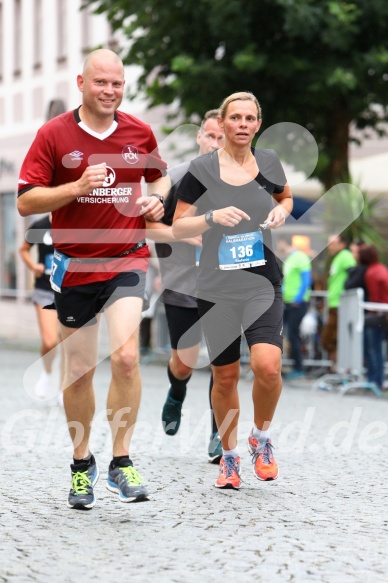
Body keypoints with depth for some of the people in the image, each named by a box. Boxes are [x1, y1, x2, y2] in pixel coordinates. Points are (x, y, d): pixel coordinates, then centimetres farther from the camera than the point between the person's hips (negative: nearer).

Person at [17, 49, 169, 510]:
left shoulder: (139, 133, 4)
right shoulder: (53, 135, -5)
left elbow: (159, 176, 24)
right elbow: (25, 202, -8)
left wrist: (157, 199, 2)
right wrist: (78, 187, -21)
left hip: (127, 259, 1)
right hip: (74, 265, 0)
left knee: (125, 356, -18)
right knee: (79, 369, 7)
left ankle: (121, 462, -8)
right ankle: (81, 465, 25)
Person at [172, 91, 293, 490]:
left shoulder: (269, 162, 3)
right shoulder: (201, 169, -5)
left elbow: (285, 197, 24)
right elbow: (178, 227, -2)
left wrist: (282, 210, 1)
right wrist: (213, 216, -19)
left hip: (263, 283, 1)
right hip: (216, 288, -1)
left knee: (268, 366, -18)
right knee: (225, 377, 5)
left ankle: (261, 438, 8)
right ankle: (229, 456, 26)